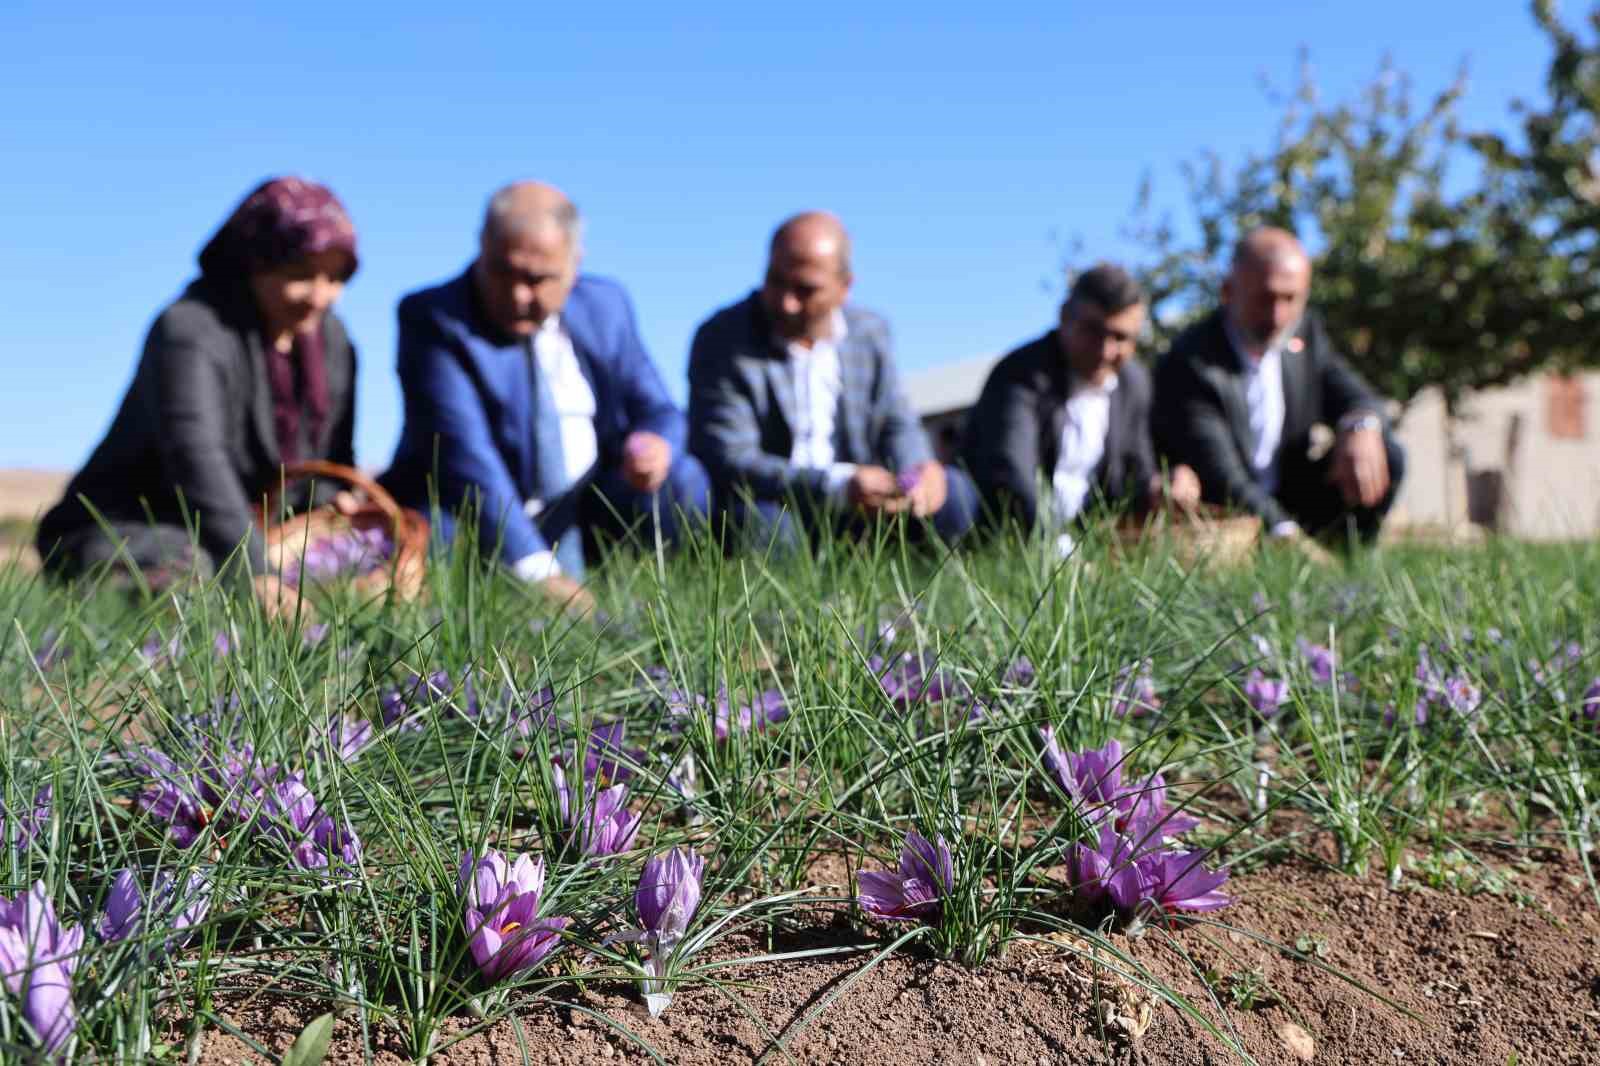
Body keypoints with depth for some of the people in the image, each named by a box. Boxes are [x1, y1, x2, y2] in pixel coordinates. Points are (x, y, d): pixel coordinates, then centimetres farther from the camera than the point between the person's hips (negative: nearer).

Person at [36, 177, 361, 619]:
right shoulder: (189, 331, -19)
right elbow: (197, 459, -34)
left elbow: (331, 462, 13)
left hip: (245, 541, 8)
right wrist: (255, 575, -47)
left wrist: (328, 500, -13)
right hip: (127, 531, -8)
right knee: (191, 577, -40)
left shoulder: (331, 339, 6)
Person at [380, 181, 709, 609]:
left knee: (680, 480, -18)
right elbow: (463, 450, -27)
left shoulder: (606, 306, 1)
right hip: (474, 511, -3)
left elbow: (656, 411, 5)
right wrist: (533, 568, -37)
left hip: (584, 507, 4)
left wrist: (655, 443, -24)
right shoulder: (432, 318, -15)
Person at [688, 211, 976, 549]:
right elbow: (728, 461, -21)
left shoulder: (870, 331, 3)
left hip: (851, 510, 5)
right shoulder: (720, 340, -13)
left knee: (954, 493, -13)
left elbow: (895, 425, 12)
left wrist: (917, 468, -14)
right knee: (760, 519, -38)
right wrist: (839, 485, -33)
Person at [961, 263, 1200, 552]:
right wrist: (1060, 550, -49)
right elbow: (1009, 475, -33)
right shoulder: (1022, 375, -17)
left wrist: (1155, 492, -9)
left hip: (1072, 538, 7)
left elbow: (1134, 473, 16)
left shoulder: (1134, 383, 6)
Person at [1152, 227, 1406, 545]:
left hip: (1290, 510, 6)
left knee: (1385, 456, -10)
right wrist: (1281, 530, -44)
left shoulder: (1305, 330, 2)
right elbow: (1220, 477, -28)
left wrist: (1362, 426, -29)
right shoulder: (1189, 362, -20)